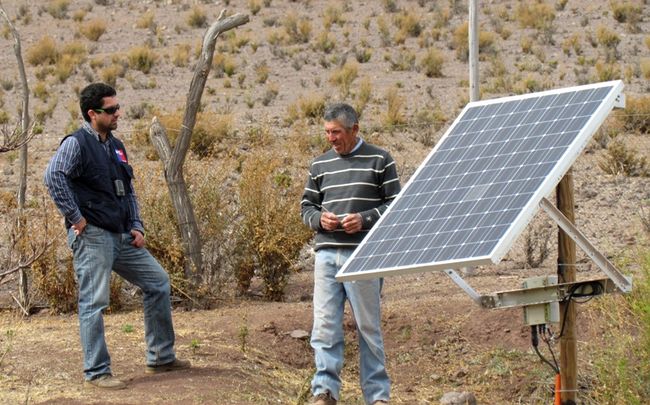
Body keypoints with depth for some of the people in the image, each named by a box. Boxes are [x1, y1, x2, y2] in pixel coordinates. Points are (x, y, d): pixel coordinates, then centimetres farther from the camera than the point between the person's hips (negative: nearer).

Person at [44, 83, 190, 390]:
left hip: (122, 238, 9)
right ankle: (96, 372, 1)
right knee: (94, 303, -6)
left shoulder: (116, 146, 17)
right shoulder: (77, 143, -9)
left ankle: (161, 357, 19)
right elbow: (54, 176, -25)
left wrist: (136, 226, 11)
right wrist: (75, 218, -22)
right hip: (92, 237, -9)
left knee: (158, 282, 11)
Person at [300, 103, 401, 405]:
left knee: (368, 326, 2)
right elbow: (306, 206, 20)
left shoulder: (380, 161, 4)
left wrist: (364, 219, -12)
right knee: (324, 325, -2)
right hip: (327, 253, 3)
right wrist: (319, 219, -3)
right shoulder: (320, 165, 14)